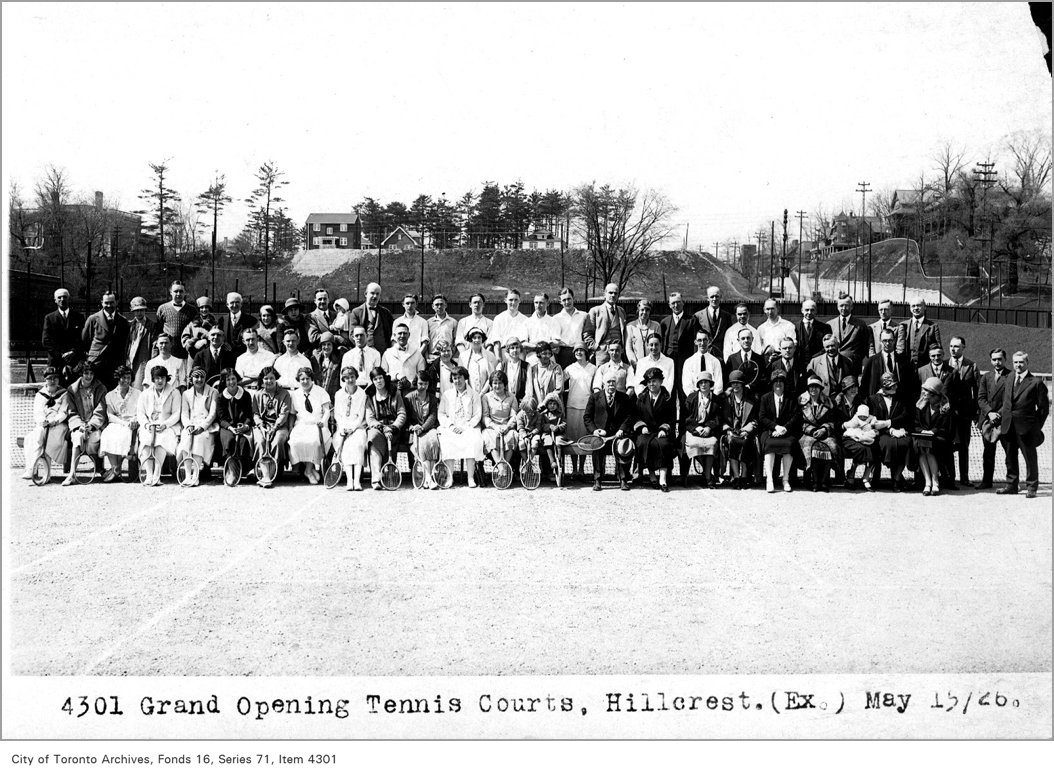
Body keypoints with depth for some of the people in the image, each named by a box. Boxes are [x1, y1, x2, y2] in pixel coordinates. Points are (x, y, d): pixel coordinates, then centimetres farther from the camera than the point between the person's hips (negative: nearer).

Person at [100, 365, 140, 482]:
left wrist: (134, 421, -16)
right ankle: (115, 469, -33)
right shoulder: (110, 395, 16)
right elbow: (110, 415, 4)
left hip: (130, 427, -1)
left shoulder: (137, 394, 14)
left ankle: (115, 469, -26)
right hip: (115, 424, 1)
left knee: (123, 436, -34)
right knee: (107, 434, -32)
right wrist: (124, 423, -13)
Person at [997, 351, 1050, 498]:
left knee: (1030, 458, 2)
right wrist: (999, 416, 8)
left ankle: (1031, 487, 11)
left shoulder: (1036, 382, -4)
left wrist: (1037, 427, -4)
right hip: (1008, 426, 5)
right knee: (1010, 457, 13)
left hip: (1026, 427, -5)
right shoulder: (1009, 379, 13)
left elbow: (1043, 407, -2)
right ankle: (1011, 485, 24)